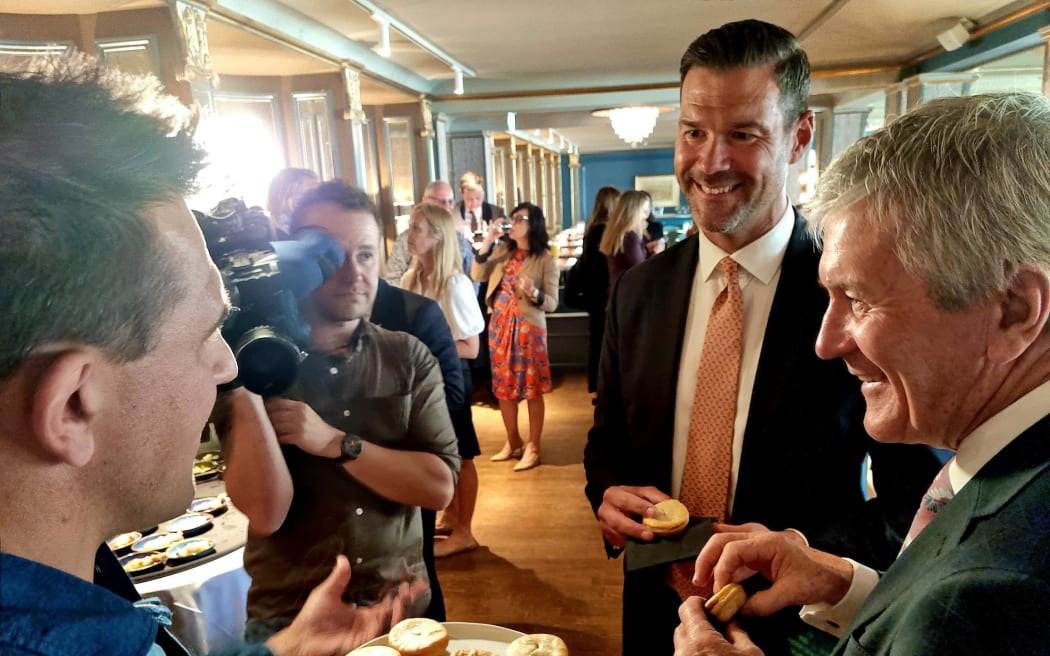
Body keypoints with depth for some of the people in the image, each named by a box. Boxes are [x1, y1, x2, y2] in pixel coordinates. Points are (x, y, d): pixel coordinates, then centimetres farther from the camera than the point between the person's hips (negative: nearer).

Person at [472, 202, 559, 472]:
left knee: (532, 388, 2)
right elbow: (477, 276, 0)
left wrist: (534, 293, -28)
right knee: (503, 387, 12)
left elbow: (551, 303, -9)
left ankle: (533, 448, 13)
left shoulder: (546, 260, -7)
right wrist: (487, 243, -6)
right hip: (499, 325, 5)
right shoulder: (502, 250, 7)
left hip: (528, 327, -5)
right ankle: (513, 442, 27)